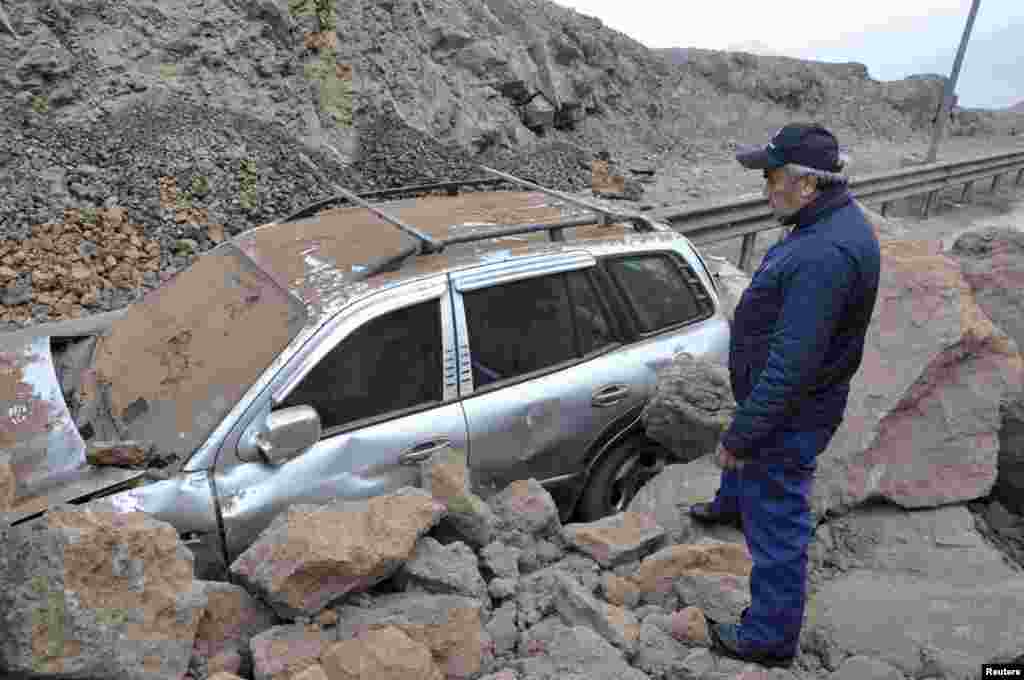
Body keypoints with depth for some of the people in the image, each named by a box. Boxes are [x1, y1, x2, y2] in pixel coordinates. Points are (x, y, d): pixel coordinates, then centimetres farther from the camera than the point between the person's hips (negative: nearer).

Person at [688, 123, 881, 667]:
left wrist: (739, 436, -25)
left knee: (776, 525, 6)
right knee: (748, 463, 36)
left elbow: (791, 364, -34)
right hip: (780, 394, 10)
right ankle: (731, 504, 66)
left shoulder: (825, 255, -34)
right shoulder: (834, 220, 1)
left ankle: (769, 639, 25)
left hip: (788, 413, -10)